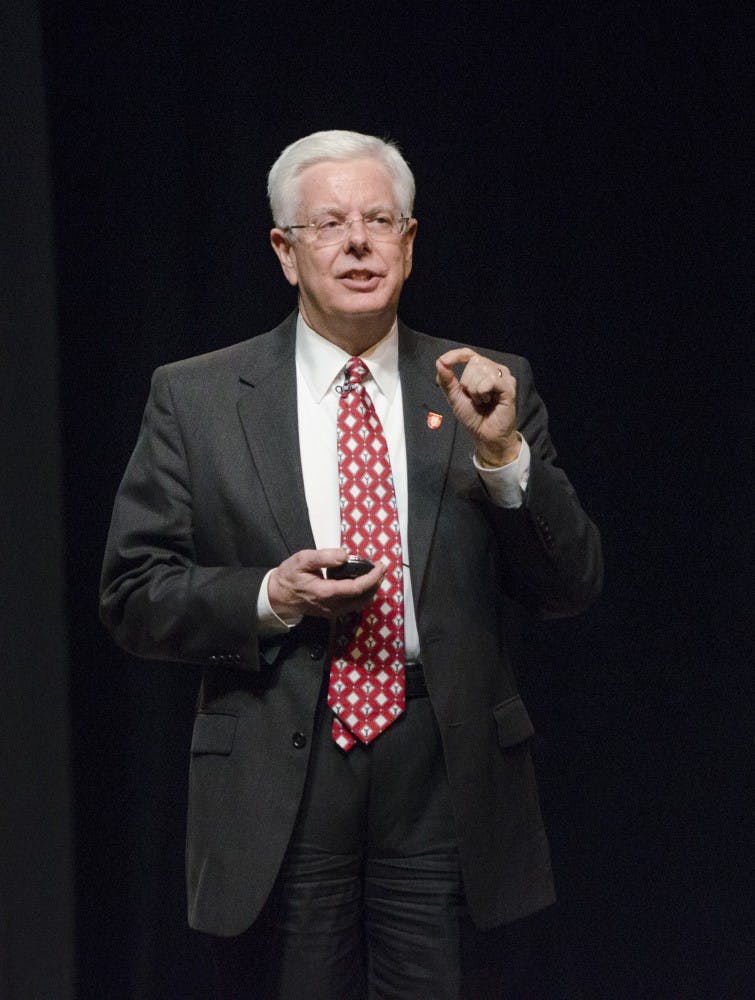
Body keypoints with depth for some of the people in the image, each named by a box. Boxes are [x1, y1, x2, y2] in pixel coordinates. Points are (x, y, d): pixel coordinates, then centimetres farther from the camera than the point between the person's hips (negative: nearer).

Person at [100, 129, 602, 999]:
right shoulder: (194, 398, 3)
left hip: (444, 786, 1)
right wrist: (267, 598, -14)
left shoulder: (486, 389, 6)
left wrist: (503, 453, -12)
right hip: (275, 790, -1)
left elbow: (569, 589, 2)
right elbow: (133, 596, 2)